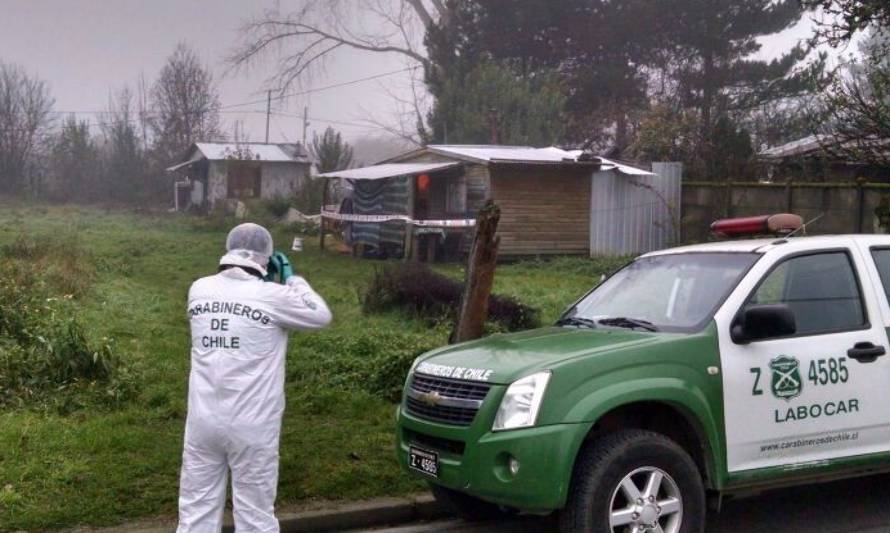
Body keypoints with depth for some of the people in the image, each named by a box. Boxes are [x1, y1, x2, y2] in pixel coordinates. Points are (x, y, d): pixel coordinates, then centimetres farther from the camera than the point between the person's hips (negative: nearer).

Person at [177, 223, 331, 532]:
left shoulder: (199, 290, 1)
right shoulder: (272, 296, -12)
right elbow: (321, 315, 3)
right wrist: (293, 280, 14)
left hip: (203, 421, 4)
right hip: (252, 426, -4)